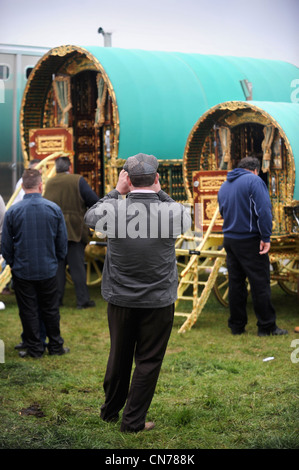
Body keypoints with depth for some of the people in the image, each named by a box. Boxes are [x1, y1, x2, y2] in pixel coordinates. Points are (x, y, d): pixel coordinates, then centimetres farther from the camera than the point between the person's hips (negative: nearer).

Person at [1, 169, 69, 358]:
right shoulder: (54, 209, -7)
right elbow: (63, 241, 1)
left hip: (22, 271, -1)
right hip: (48, 270, 1)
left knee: (29, 311, 9)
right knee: (50, 310, 13)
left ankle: (35, 348, 16)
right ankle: (56, 346, 23)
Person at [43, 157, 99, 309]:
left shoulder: (49, 183, 5)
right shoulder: (78, 180, -7)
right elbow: (94, 201, -10)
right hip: (75, 230, -3)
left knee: (57, 266, 10)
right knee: (77, 266, 0)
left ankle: (56, 299, 12)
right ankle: (83, 300, 2)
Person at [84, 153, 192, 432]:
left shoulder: (112, 209, -14)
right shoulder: (172, 211, -15)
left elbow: (89, 217, 11)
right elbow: (186, 218, 11)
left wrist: (116, 191, 11)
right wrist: (159, 193, 8)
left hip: (120, 300, 2)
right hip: (158, 302, -2)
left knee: (119, 357, 19)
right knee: (148, 361, 10)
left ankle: (110, 411, 36)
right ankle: (133, 420, 15)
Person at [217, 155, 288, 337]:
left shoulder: (224, 186, 16)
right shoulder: (254, 181, -8)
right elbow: (264, 211, -18)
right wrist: (266, 237, -17)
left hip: (229, 239, 7)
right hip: (250, 240, -7)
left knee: (235, 283, 11)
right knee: (260, 283, -2)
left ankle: (237, 326, 14)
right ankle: (267, 326, 1)